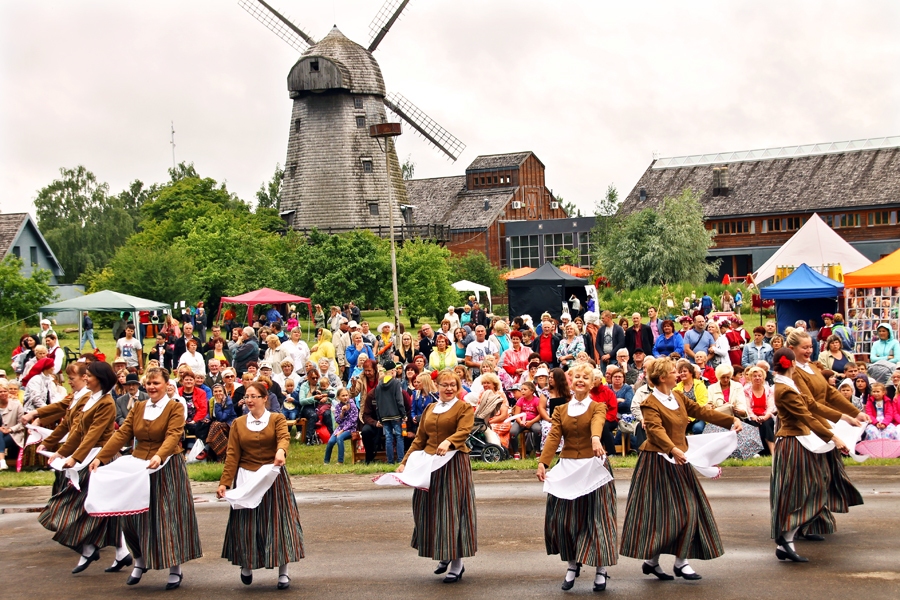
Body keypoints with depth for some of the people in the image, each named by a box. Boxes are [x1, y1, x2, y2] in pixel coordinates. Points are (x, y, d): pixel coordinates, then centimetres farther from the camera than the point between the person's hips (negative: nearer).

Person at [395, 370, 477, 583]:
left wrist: (448, 442, -37)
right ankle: (444, 556, 26)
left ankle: (457, 564, 5)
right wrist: (404, 462, 6)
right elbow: (419, 439, 15)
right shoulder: (429, 409, 16)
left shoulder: (464, 408, 1)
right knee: (428, 508, 6)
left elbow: (463, 431, -17)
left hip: (454, 464, -5)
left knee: (452, 509, -4)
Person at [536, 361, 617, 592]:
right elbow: (553, 437, -4)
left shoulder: (597, 407, 2)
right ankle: (572, 564, 20)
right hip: (567, 468, 3)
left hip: (593, 467, -2)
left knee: (597, 517, -1)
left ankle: (601, 570, 7)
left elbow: (597, 424, -22)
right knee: (565, 516, 2)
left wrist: (595, 438, -45)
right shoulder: (560, 410, 10)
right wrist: (543, 463, -19)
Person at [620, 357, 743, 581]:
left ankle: (681, 562, 11)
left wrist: (731, 420, -1)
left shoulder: (678, 397, 10)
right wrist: (672, 449, -46)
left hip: (678, 461, 8)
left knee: (689, 509, 4)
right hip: (657, 463, -8)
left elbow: (701, 411, 9)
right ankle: (651, 561, 8)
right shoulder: (650, 404, -14)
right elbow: (656, 430, -29)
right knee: (659, 511, -4)